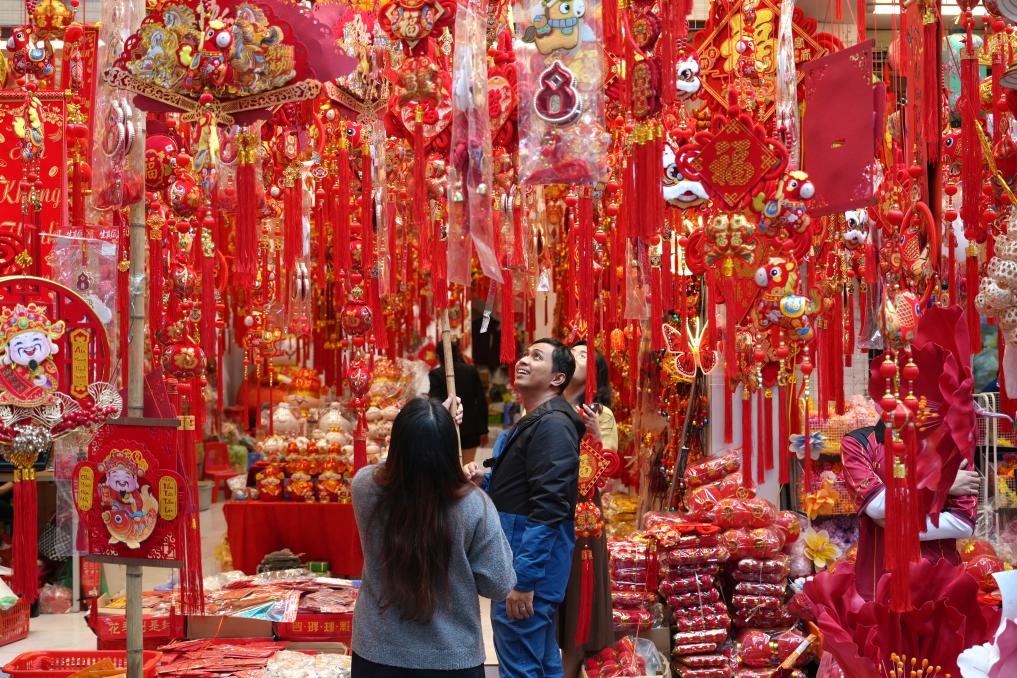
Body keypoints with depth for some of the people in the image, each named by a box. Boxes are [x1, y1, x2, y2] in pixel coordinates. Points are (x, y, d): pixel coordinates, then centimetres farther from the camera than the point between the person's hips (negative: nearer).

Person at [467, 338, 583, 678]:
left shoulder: (552, 425, -16)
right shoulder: (533, 422, 16)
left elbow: (548, 508, -23)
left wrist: (523, 579, -25)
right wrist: (485, 480, 5)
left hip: (530, 564, -11)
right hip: (524, 561, 11)